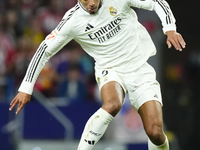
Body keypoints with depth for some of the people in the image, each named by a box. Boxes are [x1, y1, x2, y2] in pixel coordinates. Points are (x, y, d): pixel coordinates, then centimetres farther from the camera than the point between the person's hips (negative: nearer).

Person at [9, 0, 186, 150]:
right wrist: (26, 88, -5)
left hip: (140, 68, 1)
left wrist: (170, 29, -18)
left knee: (155, 133, -11)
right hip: (110, 70, -1)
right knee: (112, 104, -38)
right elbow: (45, 50, -3)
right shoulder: (72, 21, -11)